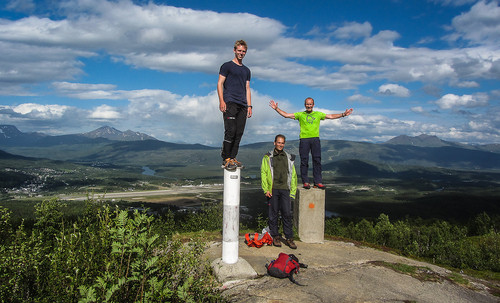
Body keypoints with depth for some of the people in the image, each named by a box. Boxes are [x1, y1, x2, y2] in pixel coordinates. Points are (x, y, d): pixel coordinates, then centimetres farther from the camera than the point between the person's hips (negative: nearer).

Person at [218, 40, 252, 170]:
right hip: (230, 103, -6)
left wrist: (249, 106, 13)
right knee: (230, 131, -13)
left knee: (239, 133, 1)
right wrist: (221, 101, -13)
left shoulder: (246, 70, 23)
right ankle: (226, 159, -7)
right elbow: (220, 83, -1)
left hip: (242, 105, 6)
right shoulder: (227, 66, 6)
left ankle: (232, 158, 7)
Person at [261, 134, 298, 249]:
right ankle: (275, 236, 16)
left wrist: (293, 191, 9)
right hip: (273, 190, -1)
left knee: (287, 214, -2)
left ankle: (289, 238, 7)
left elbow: (293, 175, 16)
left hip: (285, 189, 1)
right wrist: (266, 189, -7)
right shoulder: (268, 157, 7)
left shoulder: (289, 158, 15)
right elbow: (263, 174, 3)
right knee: (273, 213, 4)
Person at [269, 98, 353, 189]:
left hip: (315, 139, 2)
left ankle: (318, 182, 2)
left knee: (317, 160, -2)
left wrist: (343, 114, 7)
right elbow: (286, 115, 7)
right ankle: (305, 182, 4)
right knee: (304, 161, -2)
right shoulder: (300, 114, 11)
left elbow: (331, 116, 15)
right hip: (304, 139, -1)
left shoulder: (318, 114, 16)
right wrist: (276, 109, -2)